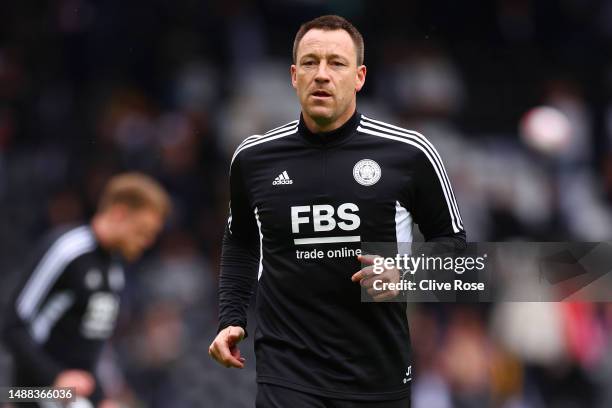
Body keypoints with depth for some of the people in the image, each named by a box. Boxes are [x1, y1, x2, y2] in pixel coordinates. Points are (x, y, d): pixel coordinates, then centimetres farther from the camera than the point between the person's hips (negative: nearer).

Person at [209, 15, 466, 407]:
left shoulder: (409, 154, -4)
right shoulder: (253, 158, 3)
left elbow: (451, 240, 7)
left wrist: (407, 273, -12)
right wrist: (231, 319, 10)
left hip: (380, 373, 0)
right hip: (287, 372, 0)